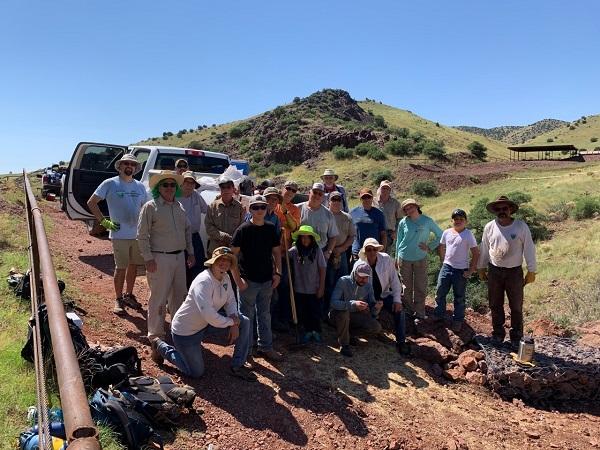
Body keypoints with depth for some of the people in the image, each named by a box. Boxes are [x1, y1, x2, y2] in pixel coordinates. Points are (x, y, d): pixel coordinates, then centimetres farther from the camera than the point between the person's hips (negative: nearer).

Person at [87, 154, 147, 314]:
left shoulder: (140, 186, 9)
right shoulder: (110, 184, -4)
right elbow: (91, 203, -2)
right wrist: (104, 221, -9)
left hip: (138, 234, 5)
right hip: (120, 235, -4)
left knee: (134, 265, 13)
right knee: (121, 268, 1)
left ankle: (129, 295, 29)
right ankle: (118, 299, 15)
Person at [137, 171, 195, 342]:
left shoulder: (179, 207, 12)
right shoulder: (150, 207, -7)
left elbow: (187, 230, 19)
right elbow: (142, 235, -10)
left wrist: (190, 252, 15)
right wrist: (148, 258, -14)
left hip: (179, 257, 7)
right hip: (160, 259, -6)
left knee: (179, 295, 15)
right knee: (158, 297, -1)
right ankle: (155, 334, 12)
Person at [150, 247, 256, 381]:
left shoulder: (225, 278, -3)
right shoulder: (204, 281, -30)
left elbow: (230, 301, 9)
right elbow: (209, 315, -38)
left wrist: (234, 321, -10)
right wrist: (231, 321, -23)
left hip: (206, 324, 8)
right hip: (185, 331, -8)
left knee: (244, 322, -3)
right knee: (196, 373, 5)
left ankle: (238, 366, 8)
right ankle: (161, 346, 22)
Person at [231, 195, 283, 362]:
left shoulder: (271, 228, 4)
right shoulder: (243, 229, -10)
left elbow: (276, 251, 12)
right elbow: (233, 254, -9)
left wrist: (278, 273, 3)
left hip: (267, 280, 5)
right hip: (248, 280, -4)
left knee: (265, 314, 15)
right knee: (246, 316, 6)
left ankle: (265, 347, 28)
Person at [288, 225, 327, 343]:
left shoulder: (317, 251, -10)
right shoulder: (294, 251, -6)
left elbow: (322, 270, -6)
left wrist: (321, 288, -6)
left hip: (314, 290, -2)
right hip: (300, 289, 2)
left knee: (315, 312, 10)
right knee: (303, 312, 13)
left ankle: (316, 331, 30)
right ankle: (307, 331, 31)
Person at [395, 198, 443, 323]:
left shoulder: (427, 221, -5)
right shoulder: (403, 222, -3)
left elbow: (440, 235, 5)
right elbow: (399, 241, 7)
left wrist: (430, 247, -3)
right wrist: (397, 258, 9)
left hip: (420, 259, -1)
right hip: (405, 259, 1)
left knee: (420, 288, 3)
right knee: (406, 288, 8)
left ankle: (419, 314, 14)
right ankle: (409, 311, 24)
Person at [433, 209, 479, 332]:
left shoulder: (468, 235, -11)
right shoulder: (446, 233, 2)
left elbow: (476, 253, -9)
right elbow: (442, 248, 15)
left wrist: (471, 270, -10)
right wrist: (443, 262, 9)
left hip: (461, 271, -4)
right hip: (447, 267, 4)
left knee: (459, 297, 9)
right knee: (440, 293, 10)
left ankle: (457, 321, 23)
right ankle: (438, 315, 28)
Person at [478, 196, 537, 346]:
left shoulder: (521, 226, -9)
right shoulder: (489, 227, -2)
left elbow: (529, 249, -4)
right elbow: (484, 249, 7)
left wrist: (531, 271, -4)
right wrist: (482, 268, 11)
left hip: (515, 272, -2)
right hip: (494, 271, 2)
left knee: (516, 307, 7)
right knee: (495, 305, 11)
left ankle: (516, 338, 19)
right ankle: (498, 334, 25)